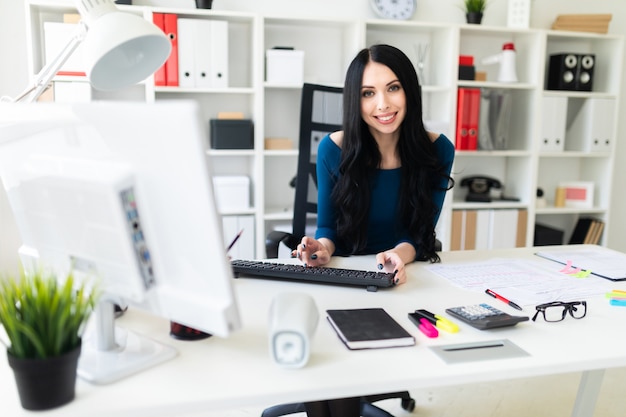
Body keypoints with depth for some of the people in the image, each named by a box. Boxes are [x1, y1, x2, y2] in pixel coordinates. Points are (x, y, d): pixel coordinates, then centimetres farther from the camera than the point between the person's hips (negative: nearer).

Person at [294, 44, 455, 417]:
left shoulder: (437, 150, -7)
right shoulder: (335, 149, -7)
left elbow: (422, 232, -8)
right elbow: (327, 226, 1)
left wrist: (401, 254, -30)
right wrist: (323, 248, -22)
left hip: (404, 278, -1)